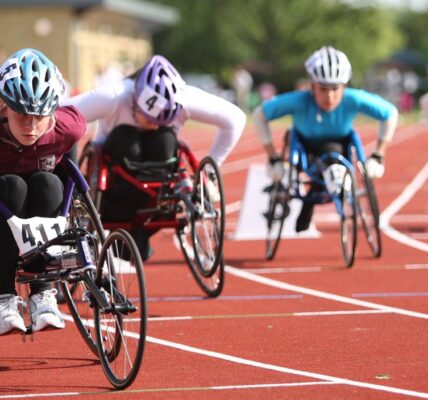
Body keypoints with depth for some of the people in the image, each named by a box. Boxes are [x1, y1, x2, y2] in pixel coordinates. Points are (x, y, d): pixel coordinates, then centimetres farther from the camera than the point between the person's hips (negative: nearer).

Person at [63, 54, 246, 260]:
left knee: (165, 140, -32)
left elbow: (235, 119, -17)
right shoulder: (113, 98, -33)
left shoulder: (186, 99, -27)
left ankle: (143, 230, -20)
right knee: (125, 140, -36)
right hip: (112, 160, -2)